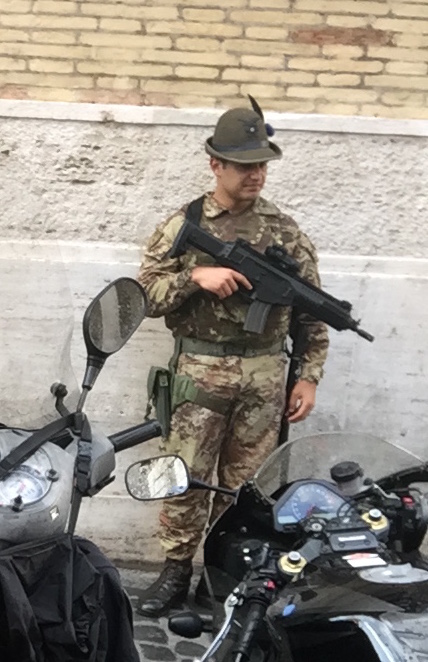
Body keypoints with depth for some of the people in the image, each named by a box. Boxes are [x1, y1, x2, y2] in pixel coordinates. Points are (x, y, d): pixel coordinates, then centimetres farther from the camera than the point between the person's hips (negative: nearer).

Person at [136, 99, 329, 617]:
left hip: (265, 375, 1)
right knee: (185, 478, 3)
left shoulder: (285, 231, 5)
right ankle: (176, 572, 20)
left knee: (244, 483, 9)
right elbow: (147, 295, -1)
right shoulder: (182, 226, 2)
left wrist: (309, 376, 3)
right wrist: (196, 276, -18)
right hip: (200, 371, -1)